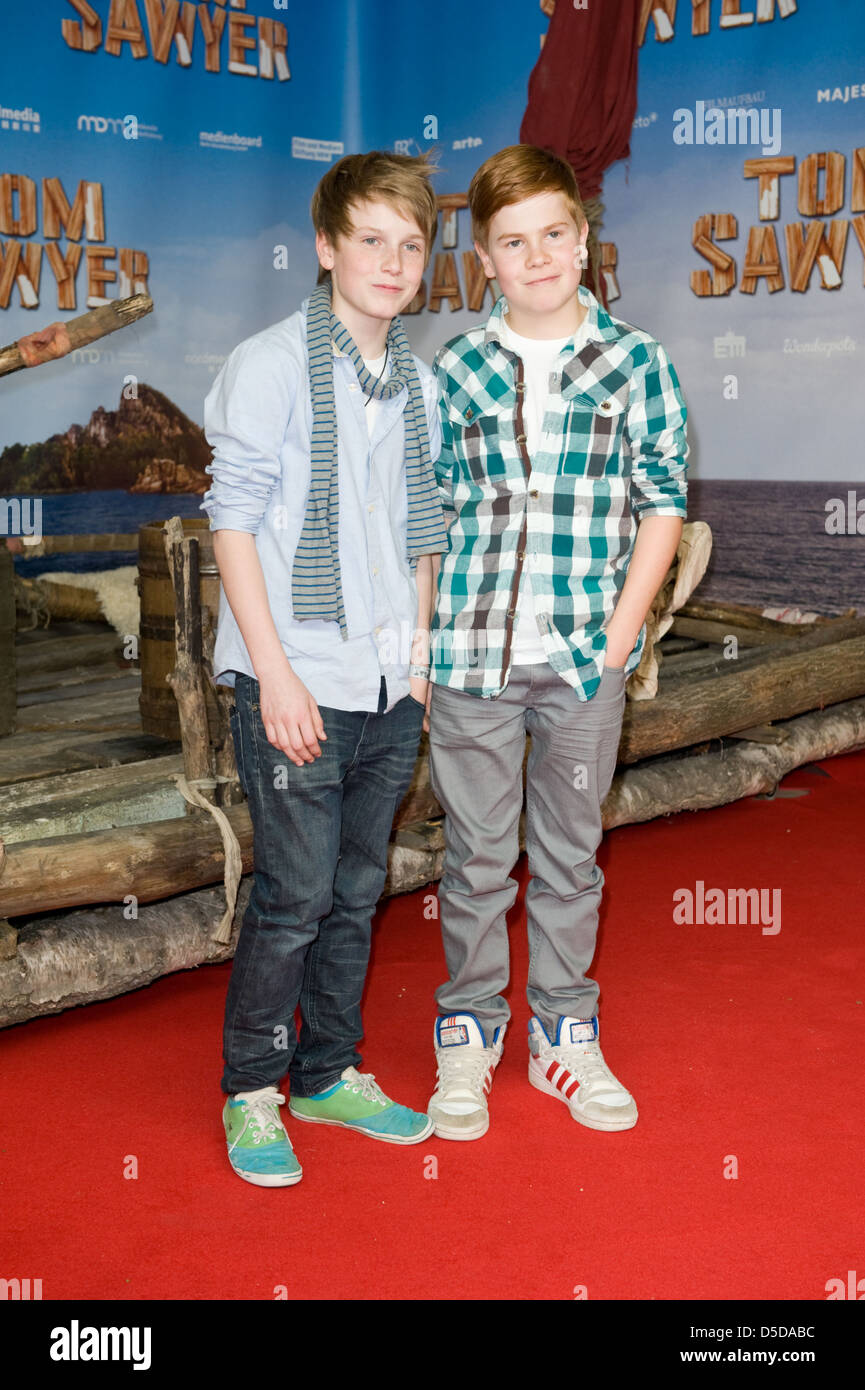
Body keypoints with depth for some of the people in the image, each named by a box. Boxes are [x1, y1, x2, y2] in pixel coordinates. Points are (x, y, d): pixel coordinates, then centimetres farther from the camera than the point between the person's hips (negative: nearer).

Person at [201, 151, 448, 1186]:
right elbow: (232, 520, -10)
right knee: (293, 897, -2)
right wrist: (276, 670, -14)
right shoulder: (270, 367, -7)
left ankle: (326, 1073, 28)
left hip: (389, 685, 6)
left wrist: (421, 653, 10)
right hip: (296, 681, -6)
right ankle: (250, 1091, 16)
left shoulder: (419, 383, 11)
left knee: (357, 891, 13)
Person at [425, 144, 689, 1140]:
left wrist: (620, 633, -5)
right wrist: (426, 635, -1)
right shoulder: (452, 373, 4)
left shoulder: (637, 364, 2)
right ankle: (468, 1033, 25)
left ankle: (564, 1035, 27)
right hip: (471, 655, 0)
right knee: (476, 858, 8)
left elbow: (662, 503, 3)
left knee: (571, 854, 12)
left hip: (586, 658, 0)